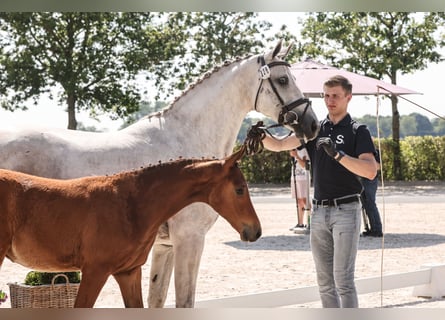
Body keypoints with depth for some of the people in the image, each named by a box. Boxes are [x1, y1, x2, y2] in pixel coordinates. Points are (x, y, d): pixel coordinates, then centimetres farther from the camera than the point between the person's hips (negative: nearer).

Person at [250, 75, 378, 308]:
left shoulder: (357, 132, -3)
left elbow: (370, 171, -17)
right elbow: (279, 145, 1)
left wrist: (338, 154, -28)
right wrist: (262, 136, -21)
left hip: (346, 210, -5)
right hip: (319, 211, 5)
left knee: (343, 278, -10)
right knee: (324, 280, 9)